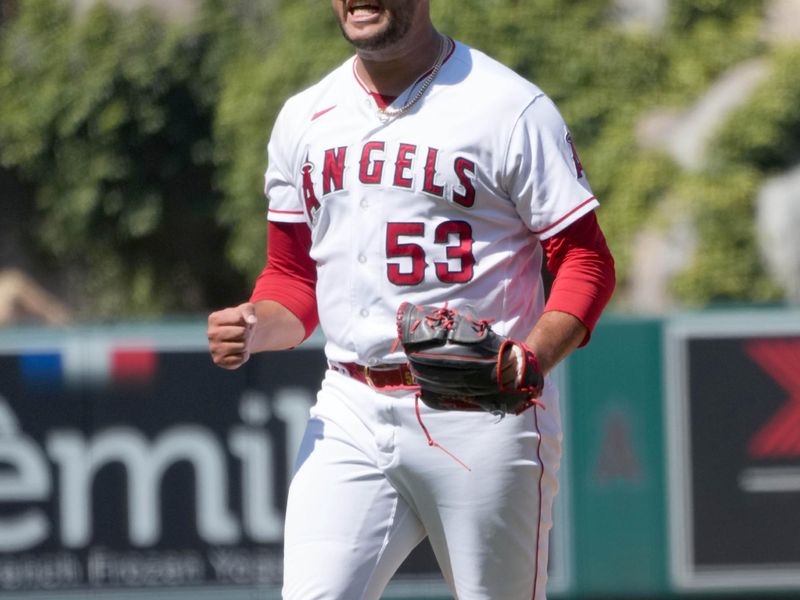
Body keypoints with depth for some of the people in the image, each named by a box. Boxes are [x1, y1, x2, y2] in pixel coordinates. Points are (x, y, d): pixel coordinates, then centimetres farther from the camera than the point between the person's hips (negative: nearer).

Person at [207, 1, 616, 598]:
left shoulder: (510, 108, -4)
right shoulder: (304, 119, 13)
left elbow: (585, 260, -4)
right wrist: (255, 328, -3)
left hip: (481, 414, -4)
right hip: (351, 413, 4)